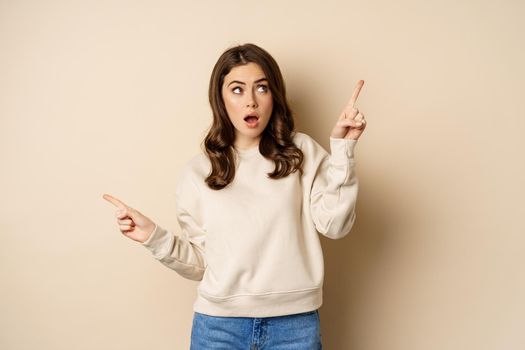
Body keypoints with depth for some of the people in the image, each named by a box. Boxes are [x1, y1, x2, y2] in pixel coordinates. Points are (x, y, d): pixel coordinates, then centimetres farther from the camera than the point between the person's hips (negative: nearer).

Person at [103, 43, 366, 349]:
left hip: (294, 324, 0)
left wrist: (343, 148, -15)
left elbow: (334, 225, -10)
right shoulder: (198, 173, 3)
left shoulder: (302, 153, 1)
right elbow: (200, 264, 5)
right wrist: (154, 237, -9)